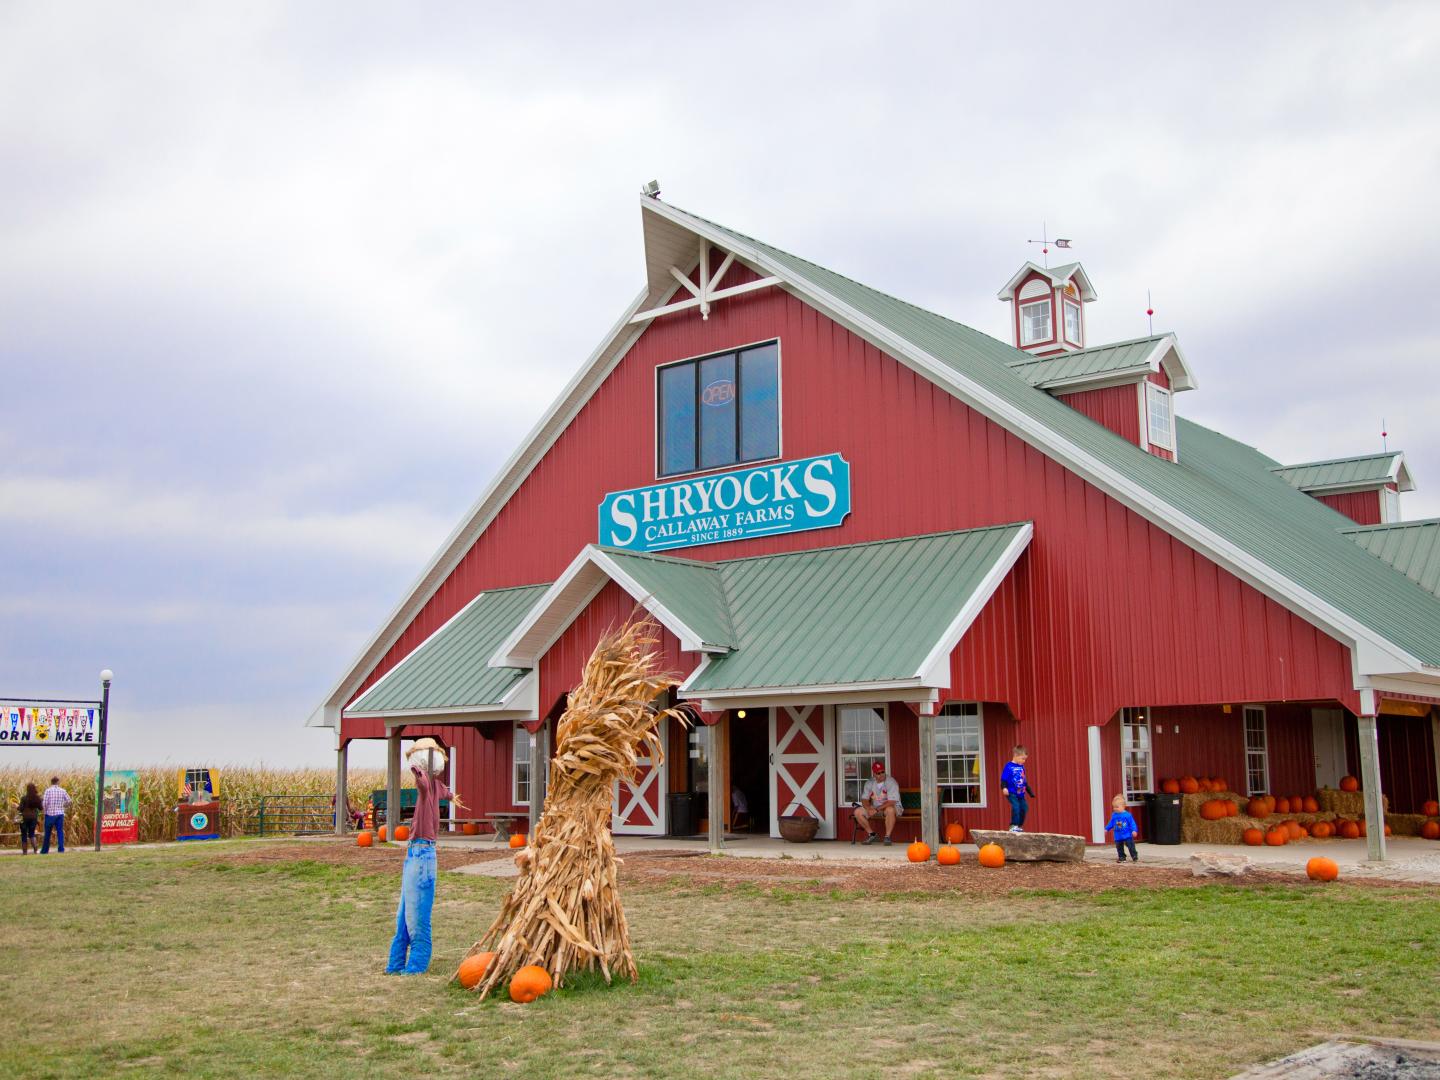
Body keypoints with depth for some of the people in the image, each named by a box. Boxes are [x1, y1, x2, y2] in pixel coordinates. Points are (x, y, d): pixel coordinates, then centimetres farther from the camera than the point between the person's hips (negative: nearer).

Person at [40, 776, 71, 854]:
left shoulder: (48, 790, -8)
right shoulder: (62, 791, 1)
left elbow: (45, 803, -12)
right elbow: (69, 801, 5)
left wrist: (45, 810, 7)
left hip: (50, 814, -1)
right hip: (60, 814, 1)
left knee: (47, 833, 10)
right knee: (60, 832, 3)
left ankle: (45, 850, 18)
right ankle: (61, 849, -6)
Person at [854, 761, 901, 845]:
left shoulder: (891, 782, -17)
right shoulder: (869, 783, 1)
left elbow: (891, 802, -24)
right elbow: (864, 799, 0)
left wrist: (877, 809, -28)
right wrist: (868, 808, -23)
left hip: (893, 807, -5)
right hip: (874, 808, 5)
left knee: (890, 809, -41)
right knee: (858, 811, -14)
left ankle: (887, 836, -26)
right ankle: (871, 834, 0)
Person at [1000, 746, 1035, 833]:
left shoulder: (1022, 767, 12)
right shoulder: (1009, 767, -9)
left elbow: (1024, 781, 23)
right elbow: (1004, 779, -13)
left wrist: (1030, 791, 27)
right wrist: (1004, 788, -27)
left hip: (1020, 794, 8)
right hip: (1011, 793, -8)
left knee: (1024, 808, 6)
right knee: (1016, 807, -21)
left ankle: (1019, 826, 20)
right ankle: (1013, 826, -15)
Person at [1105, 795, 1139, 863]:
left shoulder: (1127, 815, -12)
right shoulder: (1114, 815, 2)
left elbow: (1132, 823, -10)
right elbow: (1111, 823, 14)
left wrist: (1134, 830, -18)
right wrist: (1107, 829, 14)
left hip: (1127, 835, -5)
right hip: (1118, 836, 5)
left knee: (1131, 846, 0)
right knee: (1119, 848, 11)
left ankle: (1134, 857, 11)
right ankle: (1121, 857, 23)